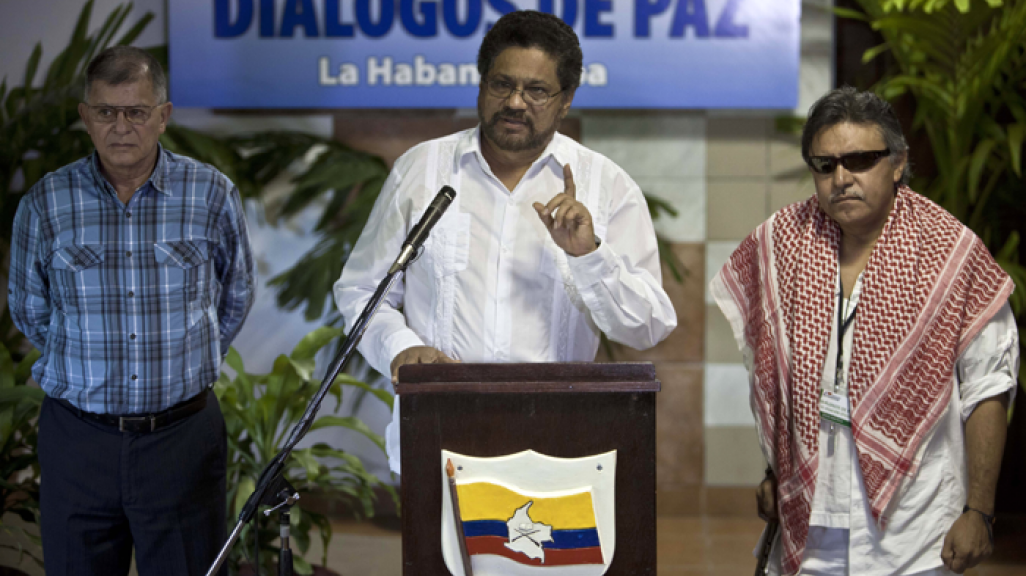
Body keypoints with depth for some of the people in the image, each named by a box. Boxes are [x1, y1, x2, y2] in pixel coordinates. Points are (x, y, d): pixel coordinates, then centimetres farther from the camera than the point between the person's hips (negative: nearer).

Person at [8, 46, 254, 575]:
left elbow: (234, 297, 13)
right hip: (78, 437, 1)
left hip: (182, 434, 0)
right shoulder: (45, 203, -1)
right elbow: (29, 311, 13)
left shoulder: (212, 195, -2)